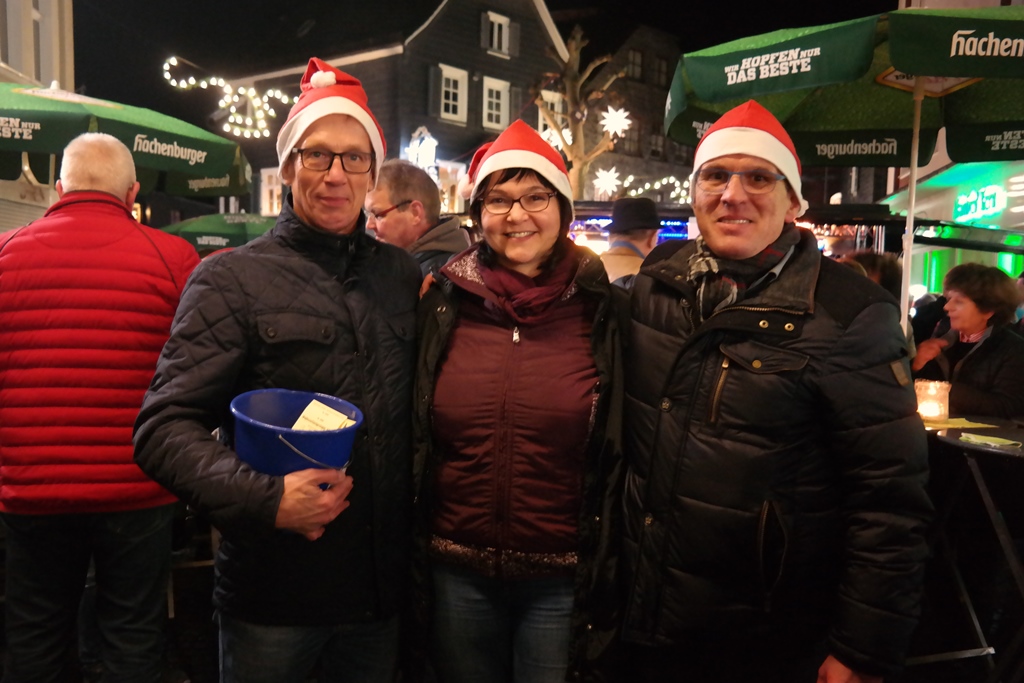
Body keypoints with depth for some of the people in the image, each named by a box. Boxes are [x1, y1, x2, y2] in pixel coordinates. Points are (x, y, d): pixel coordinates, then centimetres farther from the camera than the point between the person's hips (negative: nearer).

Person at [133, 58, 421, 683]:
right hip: (274, 591, -3)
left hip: (384, 586, 4)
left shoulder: (401, 274, 6)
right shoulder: (232, 279, -6)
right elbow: (165, 428, -11)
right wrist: (265, 497, -24)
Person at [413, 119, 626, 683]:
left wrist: (607, 576, 1)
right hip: (458, 575, 2)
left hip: (562, 583, -1)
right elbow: (412, 437, 5)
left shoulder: (600, 310, -5)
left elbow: (620, 453, 0)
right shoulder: (444, 303, -1)